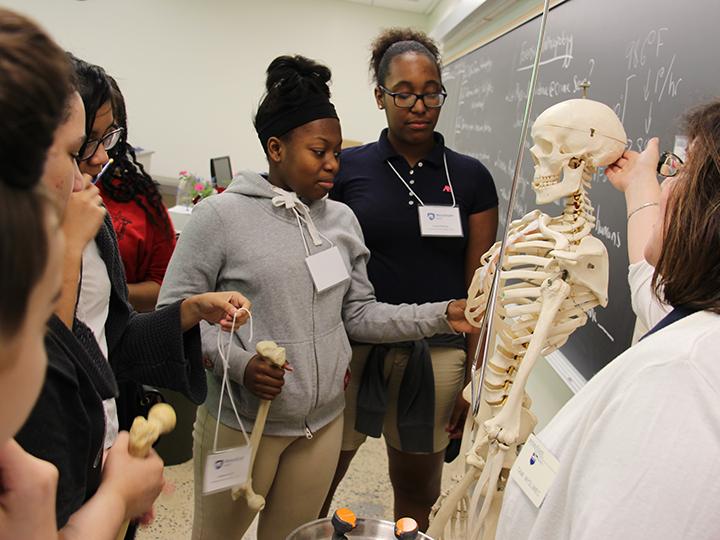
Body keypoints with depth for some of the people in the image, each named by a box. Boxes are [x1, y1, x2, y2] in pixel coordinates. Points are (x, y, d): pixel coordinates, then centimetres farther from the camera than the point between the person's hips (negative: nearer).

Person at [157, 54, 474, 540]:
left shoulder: (342, 219, 3)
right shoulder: (221, 215, -12)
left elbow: (358, 314, 4)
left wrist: (441, 316, -5)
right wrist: (236, 362, -24)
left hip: (324, 421, 5)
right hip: (242, 422, -4)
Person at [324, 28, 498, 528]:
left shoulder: (471, 177, 2)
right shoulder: (348, 168, 0)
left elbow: (479, 286, 3)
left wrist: (473, 379, 1)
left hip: (436, 355, 1)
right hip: (352, 349, 0)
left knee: (418, 497, 18)